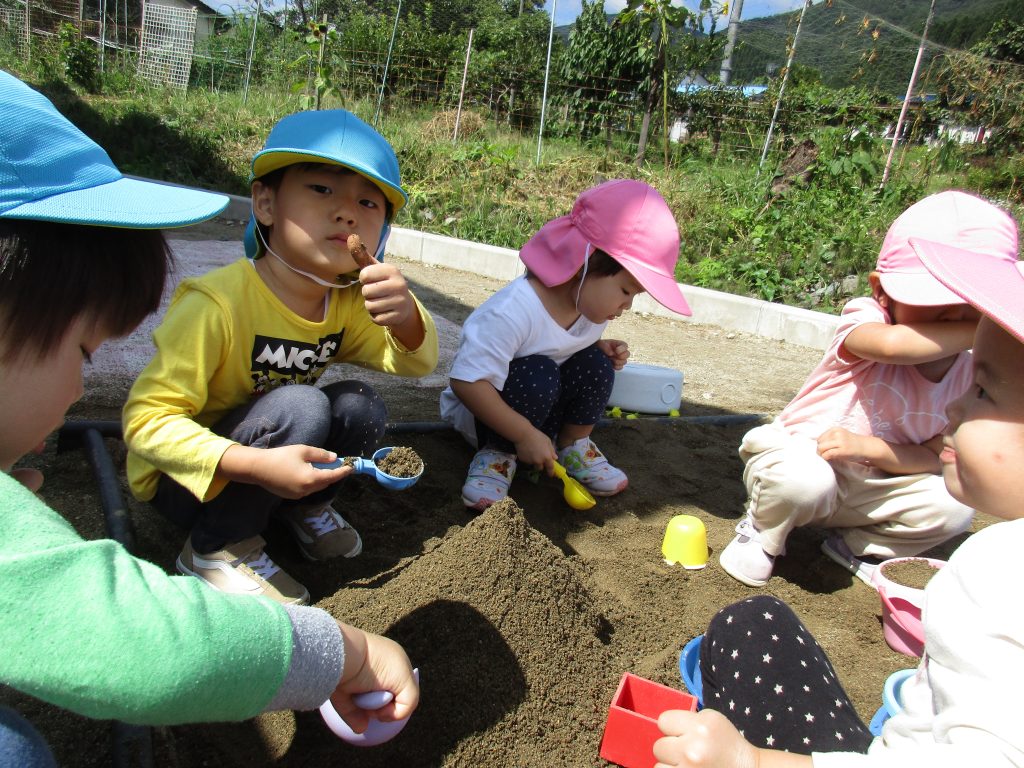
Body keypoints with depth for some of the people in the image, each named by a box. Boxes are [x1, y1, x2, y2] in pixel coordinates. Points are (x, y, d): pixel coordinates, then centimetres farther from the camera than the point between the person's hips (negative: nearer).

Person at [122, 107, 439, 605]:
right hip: (180, 476, -5)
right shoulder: (217, 304, -29)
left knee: (361, 407, -18)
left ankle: (304, 507, 8)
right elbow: (146, 419, -29)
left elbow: (414, 363, -7)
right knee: (300, 407, -30)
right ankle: (217, 546, -10)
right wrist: (258, 466, -42)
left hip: (283, 464, 6)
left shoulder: (351, 302, -8)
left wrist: (405, 317, -30)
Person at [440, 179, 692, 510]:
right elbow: (467, 382, -35)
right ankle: (498, 453, -11)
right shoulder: (514, 310, -35)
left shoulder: (592, 303, -9)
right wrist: (526, 435, -32)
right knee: (537, 374, -34)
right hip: (483, 409, -6)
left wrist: (603, 349, -11)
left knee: (595, 363, -17)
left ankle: (573, 445, 3)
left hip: (549, 407, 6)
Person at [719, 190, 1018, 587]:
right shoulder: (865, 317, -22)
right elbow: (890, 344, -48)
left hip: (863, 487, 5)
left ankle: (854, 544, 13)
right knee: (806, 480, -37)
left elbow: (936, 456, -7)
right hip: (796, 458, -5)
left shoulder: (970, 372, -6)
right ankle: (761, 533, -2)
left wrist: (869, 447, -26)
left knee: (953, 506, -15)